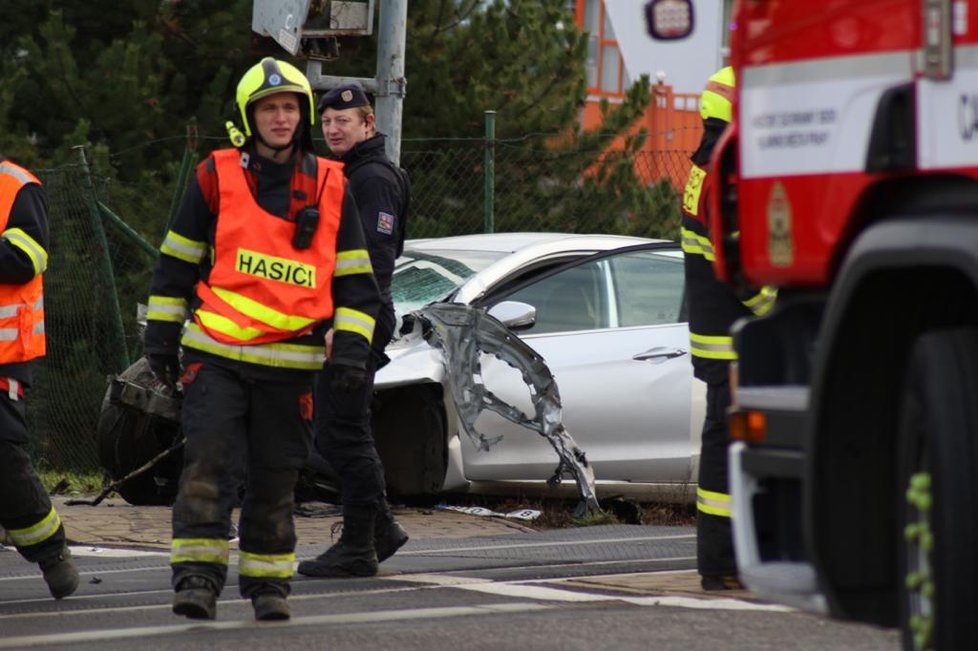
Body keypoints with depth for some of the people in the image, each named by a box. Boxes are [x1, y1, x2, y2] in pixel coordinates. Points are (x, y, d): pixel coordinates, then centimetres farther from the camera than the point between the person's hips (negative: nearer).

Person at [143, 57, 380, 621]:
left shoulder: (331, 187, 7)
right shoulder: (217, 177, 3)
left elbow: (354, 278, 11)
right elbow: (177, 261, 10)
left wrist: (352, 347, 1)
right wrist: (162, 336, 7)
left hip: (291, 362, 2)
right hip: (216, 355, -1)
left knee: (276, 478, 7)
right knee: (208, 464, -13)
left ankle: (268, 580, 18)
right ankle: (198, 575, -12)